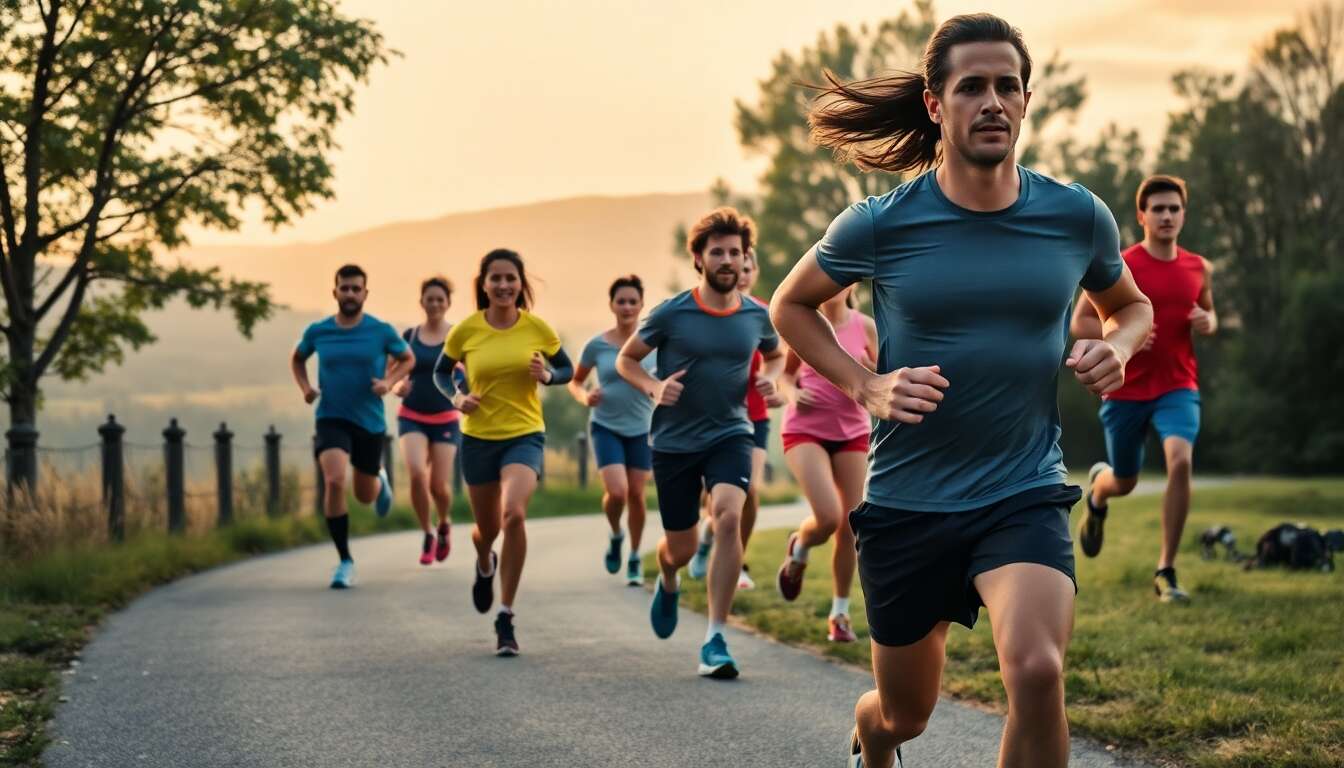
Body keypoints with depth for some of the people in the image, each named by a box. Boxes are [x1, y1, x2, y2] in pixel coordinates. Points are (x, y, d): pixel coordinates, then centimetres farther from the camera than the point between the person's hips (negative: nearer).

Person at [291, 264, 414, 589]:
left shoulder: (381, 331, -7)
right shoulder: (317, 331, -3)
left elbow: (408, 358, 9)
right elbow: (297, 358, 17)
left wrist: (390, 382, -9)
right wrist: (305, 387, -1)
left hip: (370, 422, 1)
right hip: (332, 419, -1)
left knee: (365, 496, 14)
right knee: (334, 480, -26)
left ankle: (379, 480, 56)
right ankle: (345, 561, -14)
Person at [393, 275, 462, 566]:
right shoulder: (409, 336, 3)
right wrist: (397, 387, -13)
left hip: (445, 419, -1)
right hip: (412, 417, 1)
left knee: (439, 485, -5)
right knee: (417, 474, -20)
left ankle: (444, 525, 30)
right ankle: (427, 535, 1)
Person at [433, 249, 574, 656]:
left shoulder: (537, 327, -6)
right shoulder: (466, 329, -5)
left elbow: (567, 369, 8)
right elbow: (441, 371, 10)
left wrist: (547, 376, -14)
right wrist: (456, 396, -10)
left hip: (525, 435, -2)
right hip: (478, 437, 2)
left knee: (514, 513, -26)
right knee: (488, 528, 13)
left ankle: (505, 619, -16)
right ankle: (485, 564, 55)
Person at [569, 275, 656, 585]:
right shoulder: (597, 345, -5)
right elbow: (574, 381, 7)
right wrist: (584, 397, -14)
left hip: (642, 429, 1)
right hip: (606, 428, -1)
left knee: (636, 495, 3)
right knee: (616, 492, -16)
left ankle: (635, 558, 23)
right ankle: (615, 535, 16)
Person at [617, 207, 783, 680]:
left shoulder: (756, 316, -1)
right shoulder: (671, 314, -8)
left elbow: (776, 355, 20)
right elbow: (626, 360, 4)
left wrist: (771, 377, -2)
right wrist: (653, 388, -16)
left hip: (730, 435, 0)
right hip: (675, 441, 0)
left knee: (728, 516, -27)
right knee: (680, 548, 8)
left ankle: (715, 640, -20)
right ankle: (668, 583, 50)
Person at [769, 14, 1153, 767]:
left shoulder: (1078, 217, -4)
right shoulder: (881, 225, -9)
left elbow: (1131, 305, 17)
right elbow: (790, 306, 8)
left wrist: (1117, 347, -7)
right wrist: (864, 386, -8)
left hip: (1027, 495, 0)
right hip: (907, 501, 0)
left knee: (1037, 670, -29)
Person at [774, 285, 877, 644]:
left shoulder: (866, 327, 0)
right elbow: (786, 373, 10)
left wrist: (871, 375, -15)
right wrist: (792, 394, -11)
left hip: (852, 433, 2)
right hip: (806, 430, -2)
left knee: (851, 527, -1)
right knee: (827, 517, -21)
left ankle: (840, 614, 15)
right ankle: (798, 551, 15)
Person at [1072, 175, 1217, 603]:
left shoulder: (1199, 269, 5)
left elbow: (1208, 312, 22)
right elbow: (1079, 323, -3)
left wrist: (1208, 323, -3)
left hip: (1178, 387, 1)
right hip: (1125, 390, -1)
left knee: (1181, 460, -24)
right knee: (1124, 482, 12)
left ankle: (1166, 572, -14)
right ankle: (1097, 491, 55)